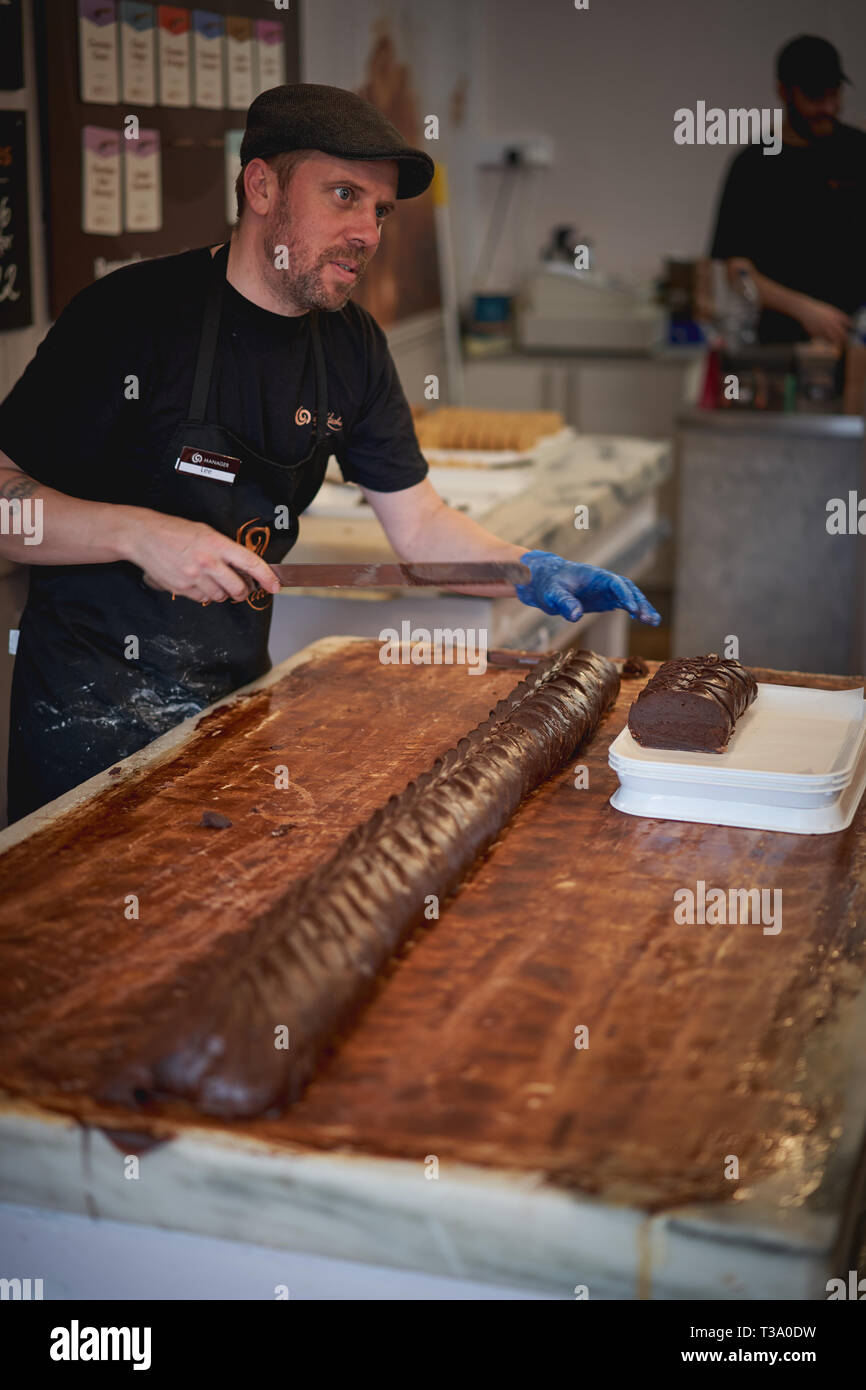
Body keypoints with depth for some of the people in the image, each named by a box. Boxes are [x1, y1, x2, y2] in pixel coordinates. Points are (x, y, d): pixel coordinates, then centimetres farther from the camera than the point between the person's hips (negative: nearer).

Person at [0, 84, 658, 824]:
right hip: (94, 707, -5)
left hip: (240, 691, 6)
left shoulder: (352, 346, 3)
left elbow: (417, 520, 8)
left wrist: (532, 573, -8)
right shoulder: (131, 312, -17)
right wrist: (137, 532, -29)